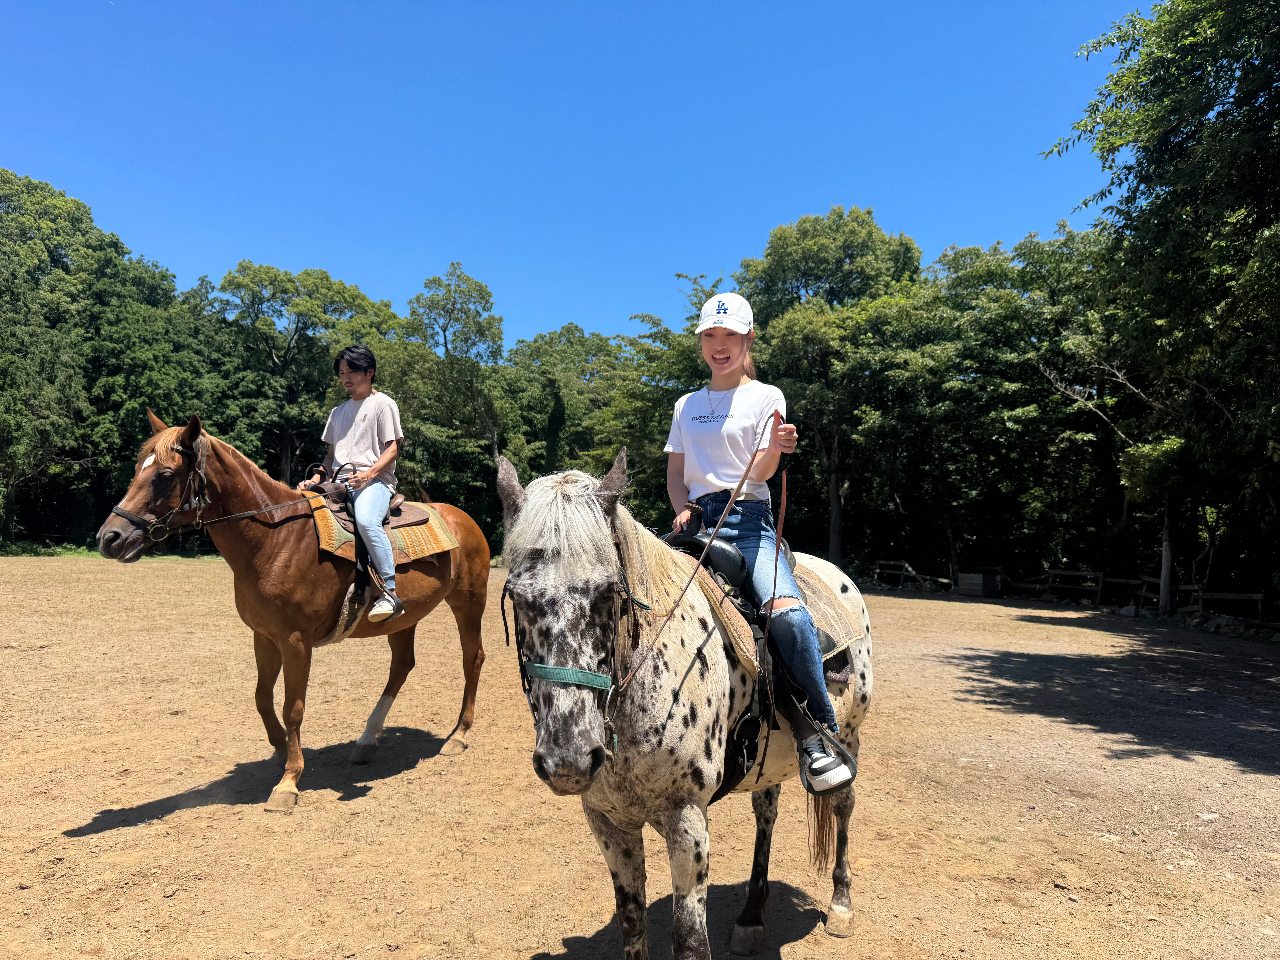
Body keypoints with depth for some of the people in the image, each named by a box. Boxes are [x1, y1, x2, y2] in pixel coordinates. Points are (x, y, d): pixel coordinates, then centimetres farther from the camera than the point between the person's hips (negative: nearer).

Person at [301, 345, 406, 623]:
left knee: (366, 521, -37)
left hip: (375, 480, -7)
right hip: (339, 482, 7)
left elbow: (392, 448, -4)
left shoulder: (383, 404, 5)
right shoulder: (338, 412, 25)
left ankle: (390, 593, -35)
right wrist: (315, 480, 8)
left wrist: (368, 474, -21)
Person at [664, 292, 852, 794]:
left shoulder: (766, 397, 7)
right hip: (696, 520, 4)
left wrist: (776, 448, -28)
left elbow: (761, 472, -5)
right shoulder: (686, 405, 19)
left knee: (786, 611, -30)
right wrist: (681, 508, -2)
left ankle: (818, 736, -14)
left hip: (747, 518, -4)